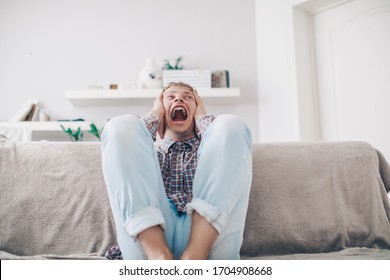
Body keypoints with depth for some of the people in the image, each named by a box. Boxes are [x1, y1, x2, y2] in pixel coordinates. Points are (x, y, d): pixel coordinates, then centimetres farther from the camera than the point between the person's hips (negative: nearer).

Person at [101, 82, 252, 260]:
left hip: (207, 234, 0)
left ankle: (195, 254, -25)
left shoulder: (210, 151, 30)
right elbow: (127, 148, 6)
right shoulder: (149, 154, 30)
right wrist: (156, 114, 20)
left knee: (230, 124, -11)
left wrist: (202, 116, 20)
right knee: (121, 125, -9)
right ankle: (159, 255, -25)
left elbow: (229, 143, 5)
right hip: (148, 239, 1)